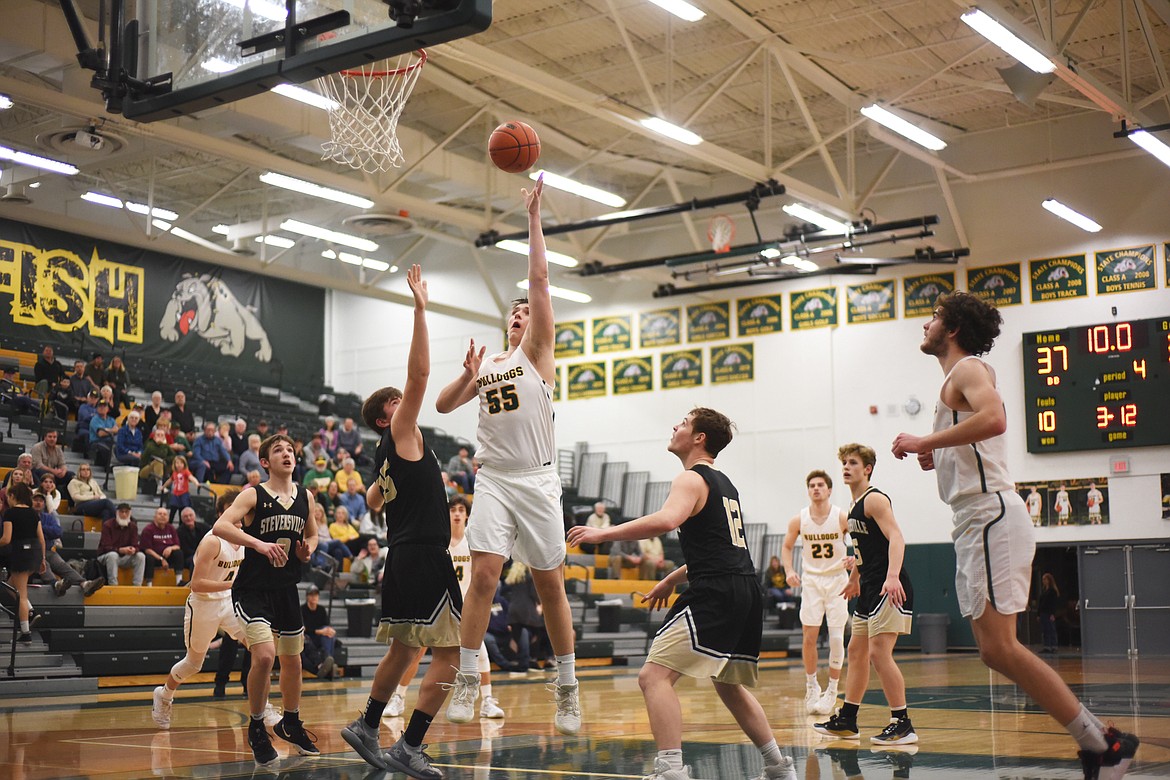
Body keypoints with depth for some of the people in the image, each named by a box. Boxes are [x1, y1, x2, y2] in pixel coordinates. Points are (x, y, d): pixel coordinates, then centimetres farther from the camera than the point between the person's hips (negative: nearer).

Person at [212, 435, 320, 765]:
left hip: (287, 589, 6)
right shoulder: (253, 496, -9)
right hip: (253, 589, -6)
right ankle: (256, 729, 0)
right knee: (265, 655, -21)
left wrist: (308, 549, -1)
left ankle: (291, 723, 37)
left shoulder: (305, 497, 6)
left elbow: (312, 534, 21)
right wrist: (259, 543, -34)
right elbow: (220, 527, -23)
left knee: (292, 660, 15)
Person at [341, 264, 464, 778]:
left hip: (402, 557, 10)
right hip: (425, 556, -10)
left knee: (404, 649, 21)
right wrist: (420, 309, -17)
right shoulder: (401, 434, -5)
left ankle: (367, 728, 29)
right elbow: (419, 373, -16)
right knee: (450, 653, -8)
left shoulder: (385, 457, 18)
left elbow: (372, 501, 36)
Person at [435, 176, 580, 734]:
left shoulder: (538, 353, 5)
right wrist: (468, 376, -4)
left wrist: (533, 217, -6)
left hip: (536, 480, -3)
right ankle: (467, 680, -4)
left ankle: (567, 688, 11)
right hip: (493, 480, 3)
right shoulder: (486, 366, 19)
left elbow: (539, 279, -4)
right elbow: (442, 405, 14)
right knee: (484, 575, -10)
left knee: (550, 584, 2)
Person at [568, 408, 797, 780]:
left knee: (654, 676, -12)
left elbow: (666, 520, -26)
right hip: (747, 592, 10)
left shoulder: (692, 480, -5)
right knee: (729, 685, 26)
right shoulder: (724, 484, 24)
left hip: (715, 594, -10)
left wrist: (604, 533, -22)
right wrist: (672, 580, 37)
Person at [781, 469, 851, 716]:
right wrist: (789, 570, -8)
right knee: (808, 637, -2)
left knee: (836, 638, -3)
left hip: (837, 580, -1)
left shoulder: (842, 518, -11)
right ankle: (811, 686, 17)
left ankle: (832, 691, 10)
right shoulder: (799, 520, -5)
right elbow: (787, 547, 8)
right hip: (811, 580, 1)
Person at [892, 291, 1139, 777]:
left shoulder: (968, 369, -5)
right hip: (977, 524, 11)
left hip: (991, 518, -11)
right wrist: (936, 456, 17)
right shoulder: (961, 378, 25)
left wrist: (923, 442, -21)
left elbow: (994, 418, -27)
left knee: (999, 647, -15)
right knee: (995, 651, 9)